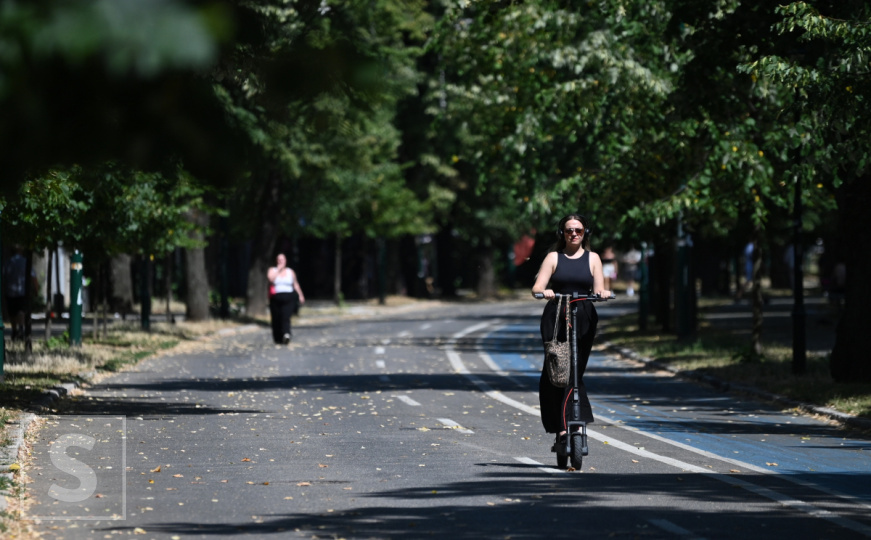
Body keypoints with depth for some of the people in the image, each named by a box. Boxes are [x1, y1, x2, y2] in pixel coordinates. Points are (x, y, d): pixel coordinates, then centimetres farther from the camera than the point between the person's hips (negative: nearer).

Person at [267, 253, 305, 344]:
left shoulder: (291, 272, 14)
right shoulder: (272, 270, 10)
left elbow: (296, 285, 21)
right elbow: (270, 278, -11)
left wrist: (300, 295, 19)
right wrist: (279, 270, -6)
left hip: (288, 299, -1)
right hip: (276, 298, 1)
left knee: (286, 317, -19)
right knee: (276, 319, 2)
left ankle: (286, 334, -38)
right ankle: (277, 338, 16)